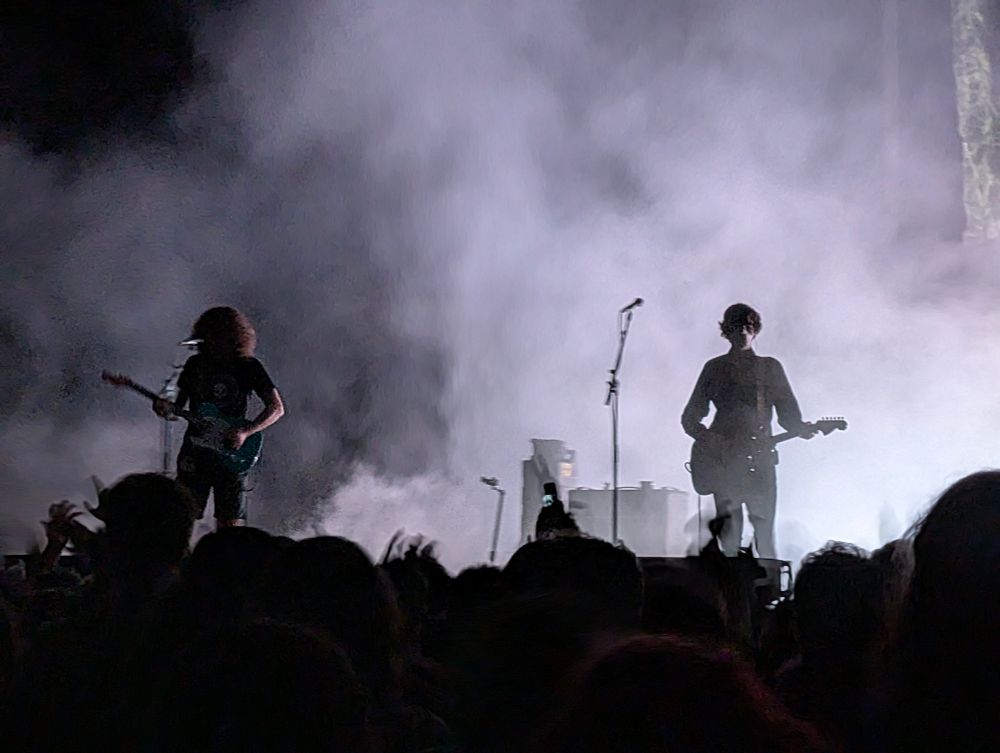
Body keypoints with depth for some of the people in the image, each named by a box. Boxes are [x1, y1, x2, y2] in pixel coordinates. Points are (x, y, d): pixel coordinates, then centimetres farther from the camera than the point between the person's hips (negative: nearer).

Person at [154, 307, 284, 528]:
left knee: (230, 524, -3)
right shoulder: (195, 364, 9)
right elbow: (179, 404, 15)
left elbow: (277, 408, -3)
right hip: (195, 451, 2)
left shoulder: (249, 367, 0)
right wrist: (168, 409, -9)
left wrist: (245, 432, -16)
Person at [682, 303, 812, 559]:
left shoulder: (770, 367, 15)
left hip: (760, 461, 1)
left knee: (765, 537, -5)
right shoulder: (715, 368, 12)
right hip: (724, 463, 0)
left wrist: (800, 428, -12)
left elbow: (787, 412, 9)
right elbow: (689, 417, 10)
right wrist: (708, 437, -9)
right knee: (729, 540, -6)